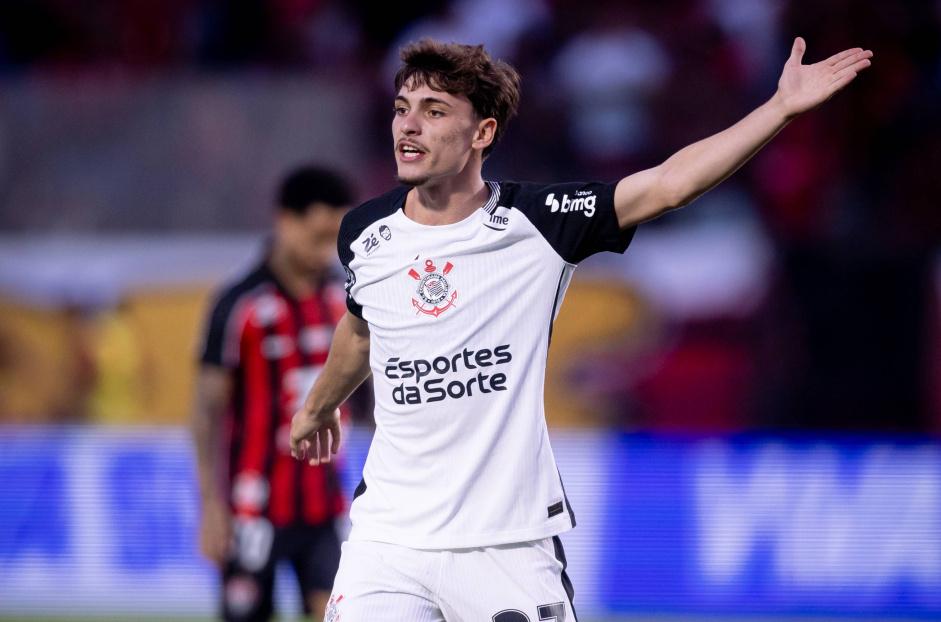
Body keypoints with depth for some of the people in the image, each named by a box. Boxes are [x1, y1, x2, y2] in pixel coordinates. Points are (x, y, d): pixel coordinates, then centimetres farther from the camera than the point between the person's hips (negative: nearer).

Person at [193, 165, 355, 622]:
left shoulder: (339, 300, 7)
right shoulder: (240, 306, -11)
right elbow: (208, 409, -10)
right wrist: (212, 505, -14)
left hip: (322, 506, 5)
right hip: (256, 510, -5)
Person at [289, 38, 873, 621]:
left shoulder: (534, 223, -7)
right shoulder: (365, 234, 3)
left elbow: (667, 184, -15)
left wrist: (782, 106, -22)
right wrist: (319, 405, 43)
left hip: (509, 539, -2)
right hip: (389, 534, 2)